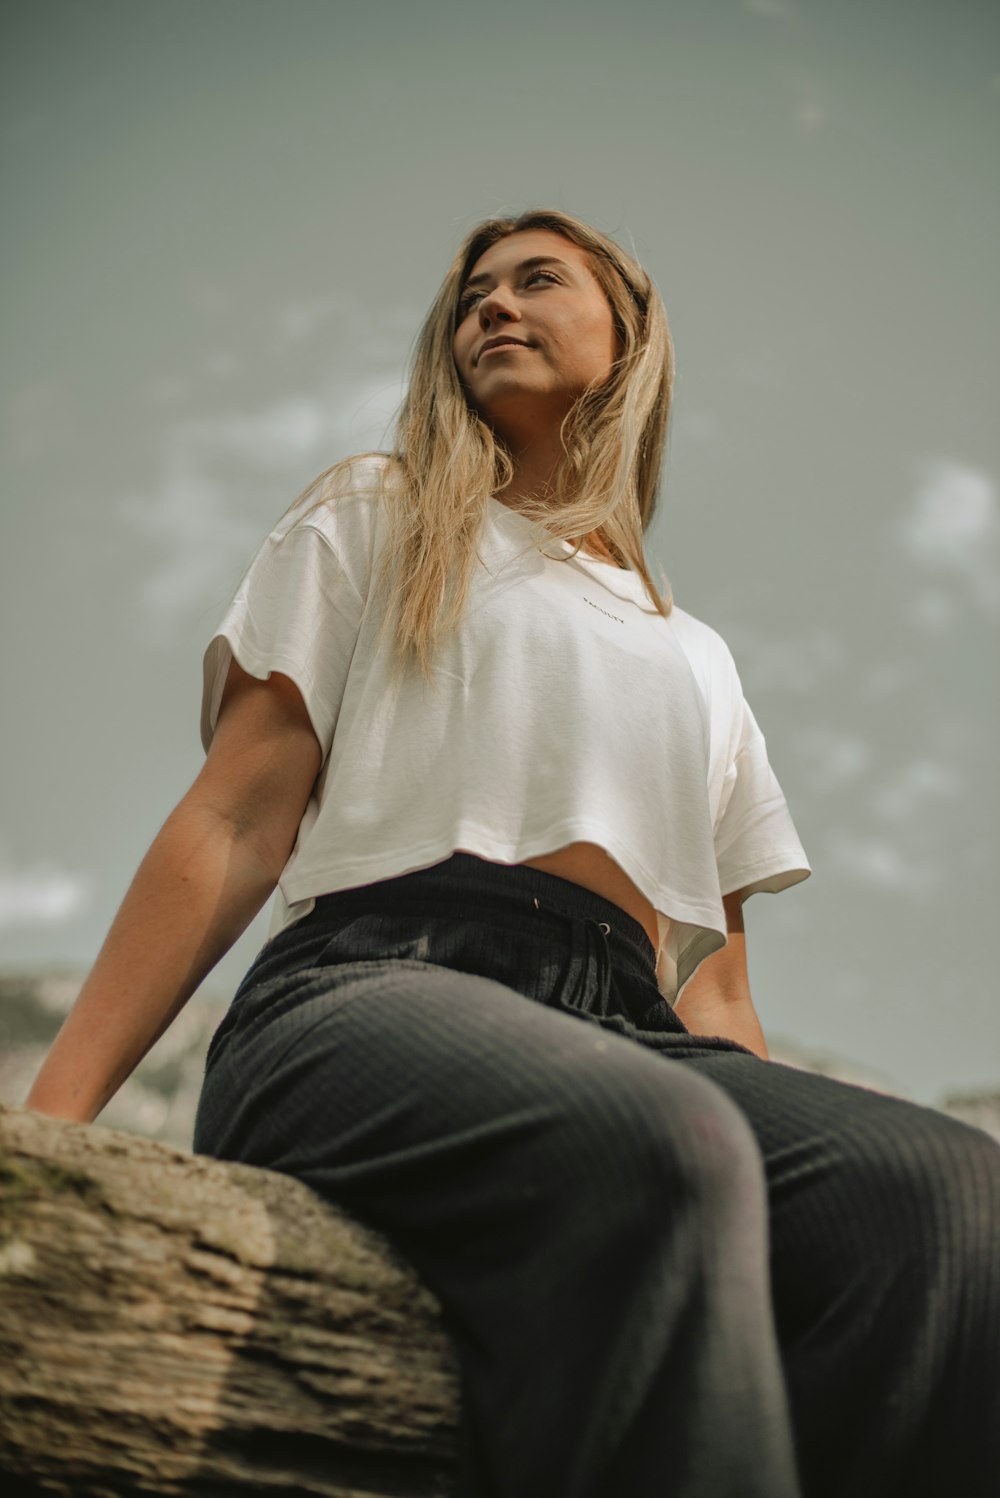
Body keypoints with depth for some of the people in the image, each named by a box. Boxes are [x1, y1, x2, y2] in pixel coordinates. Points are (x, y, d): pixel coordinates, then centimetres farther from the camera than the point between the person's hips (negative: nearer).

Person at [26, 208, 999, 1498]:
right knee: (657, 1150, -40)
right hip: (369, 991, -3)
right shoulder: (377, 517, 23)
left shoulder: (701, 659, 32)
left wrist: (796, 1165, 4)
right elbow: (233, 826, 9)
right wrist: (53, 1112, -6)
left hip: (620, 1038, 4)